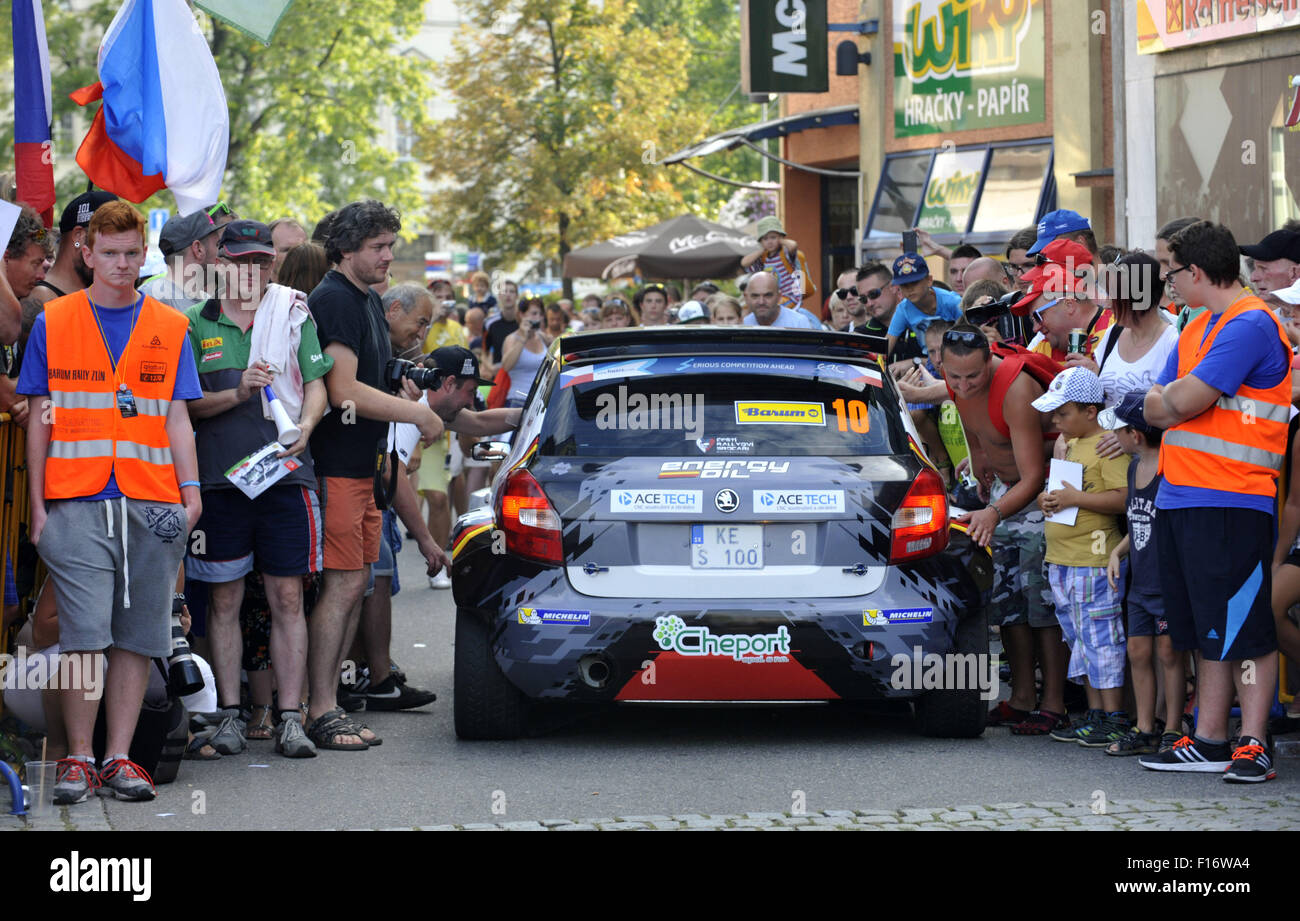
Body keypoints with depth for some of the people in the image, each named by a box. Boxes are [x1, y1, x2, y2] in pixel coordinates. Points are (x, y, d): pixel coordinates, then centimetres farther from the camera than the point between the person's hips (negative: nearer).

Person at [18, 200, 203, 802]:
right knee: (84, 633, -9)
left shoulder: (170, 329, 12)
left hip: (152, 505, 2)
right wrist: (38, 504, 3)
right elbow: (40, 418, 8)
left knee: (137, 637, 3)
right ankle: (77, 758, -1)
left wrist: (190, 491, -1)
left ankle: (118, 758, 8)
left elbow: (177, 418, 12)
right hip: (77, 503, -2)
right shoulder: (52, 324, 8)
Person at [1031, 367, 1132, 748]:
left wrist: (1076, 499, -20)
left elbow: (1123, 498, -20)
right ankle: (1095, 714, 19)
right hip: (1061, 560, 9)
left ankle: (1115, 719, -3)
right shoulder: (1066, 444, 17)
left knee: (1101, 638, -7)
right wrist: (1047, 500, 8)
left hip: (1094, 560, -9)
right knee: (1080, 640, 12)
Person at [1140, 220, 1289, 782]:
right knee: (1207, 630, 12)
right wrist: (1173, 405, -5)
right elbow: (1156, 408, 15)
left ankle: (1254, 745, -5)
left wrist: (1171, 400, 4)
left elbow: (1185, 401, -17)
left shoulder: (1252, 325, -11)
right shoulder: (1197, 330, 19)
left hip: (1232, 501, -9)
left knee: (1246, 630, -6)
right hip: (1180, 498, 9)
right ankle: (1209, 742, 17)